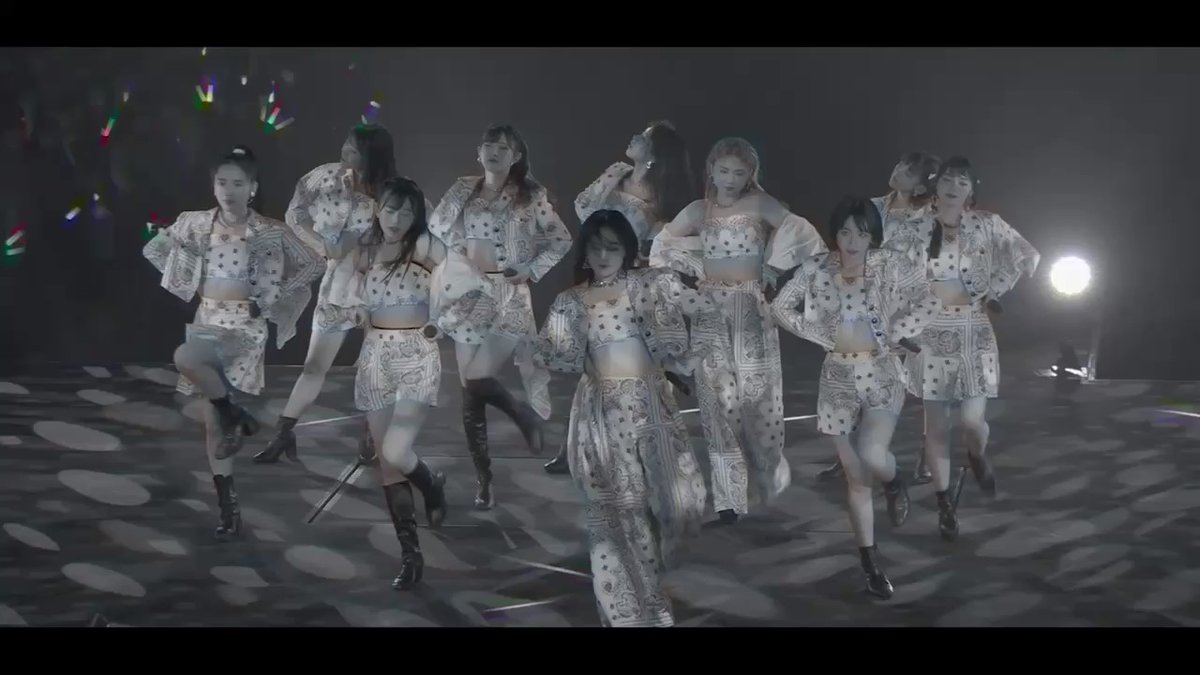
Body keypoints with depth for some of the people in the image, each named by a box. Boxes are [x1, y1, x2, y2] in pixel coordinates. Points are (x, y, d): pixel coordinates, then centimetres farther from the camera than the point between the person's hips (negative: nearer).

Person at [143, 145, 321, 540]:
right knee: (212, 422, 3)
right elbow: (153, 250, 13)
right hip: (206, 321, 4)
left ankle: (234, 416, -10)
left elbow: (313, 265, -2)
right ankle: (228, 509, 11)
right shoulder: (195, 224, -1)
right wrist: (190, 282, 6)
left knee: (186, 358, -35)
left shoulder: (269, 233, -9)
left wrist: (270, 299, -5)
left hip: (246, 325, -4)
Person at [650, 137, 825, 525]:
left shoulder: (759, 205, -4)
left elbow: (800, 233, -15)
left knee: (756, 392, -2)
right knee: (720, 396, -2)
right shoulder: (699, 210, 6)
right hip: (711, 311, 2)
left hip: (750, 308, -2)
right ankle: (730, 493, 0)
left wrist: (772, 268, -10)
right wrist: (693, 269, 5)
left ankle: (765, 477, 20)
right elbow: (662, 242, 14)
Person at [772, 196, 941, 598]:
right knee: (855, 476, 6)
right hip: (839, 379, 2)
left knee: (872, 458, -25)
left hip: (881, 376, -2)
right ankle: (871, 565, 19)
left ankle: (894, 483, 14)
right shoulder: (817, 269, -4)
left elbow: (930, 303, -15)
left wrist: (892, 336, -14)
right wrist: (821, 335, -5)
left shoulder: (889, 266, -10)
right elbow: (781, 307, 1)